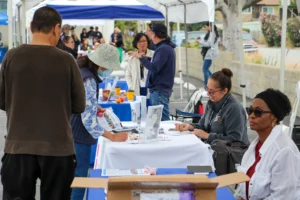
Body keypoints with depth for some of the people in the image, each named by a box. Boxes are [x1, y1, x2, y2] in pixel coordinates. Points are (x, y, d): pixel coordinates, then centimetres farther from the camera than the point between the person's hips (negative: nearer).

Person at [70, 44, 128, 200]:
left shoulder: (79, 67, 3)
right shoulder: (89, 81, -25)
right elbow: (89, 120, -25)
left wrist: (93, 107, 10)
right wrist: (112, 137, -22)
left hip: (69, 131, 10)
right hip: (78, 136, -9)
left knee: (72, 176, 20)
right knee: (79, 178, 0)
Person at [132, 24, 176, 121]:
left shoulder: (163, 49, -16)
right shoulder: (167, 47, 17)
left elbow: (154, 68, -23)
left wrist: (141, 58, -13)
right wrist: (146, 58, 15)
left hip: (159, 90, -10)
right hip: (161, 88, 10)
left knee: (162, 119, -9)